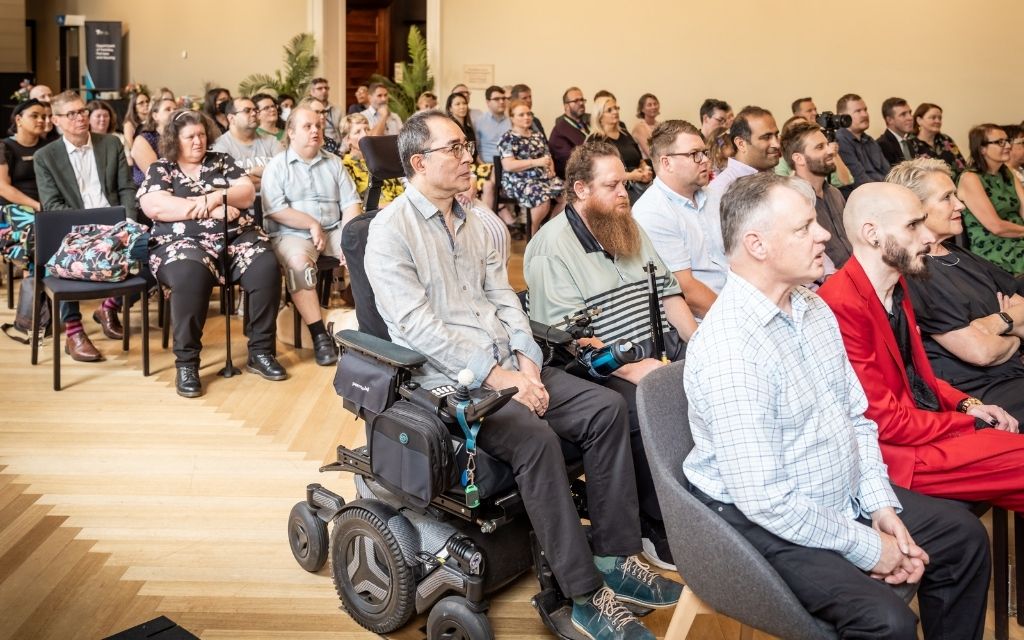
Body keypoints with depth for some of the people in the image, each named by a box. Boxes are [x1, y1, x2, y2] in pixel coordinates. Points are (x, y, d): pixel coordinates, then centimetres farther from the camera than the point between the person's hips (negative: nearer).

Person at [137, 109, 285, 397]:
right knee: (191, 275, -38)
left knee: (266, 268, -28)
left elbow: (248, 193, 8)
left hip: (236, 237, 3)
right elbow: (154, 206, -7)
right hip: (185, 242, -3)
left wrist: (215, 197, -11)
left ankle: (260, 351, -16)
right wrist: (210, 210, -9)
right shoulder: (160, 169, 12)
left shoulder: (221, 161, 20)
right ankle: (186, 362, -28)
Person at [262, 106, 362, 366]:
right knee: (298, 263, -36)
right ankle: (319, 335, -31)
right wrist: (312, 224, -13)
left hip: (334, 230, 4)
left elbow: (351, 203, 7)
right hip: (292, 234, -3)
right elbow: (275, 209, -9)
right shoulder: (277, 166, 3)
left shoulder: (333, 162, 15)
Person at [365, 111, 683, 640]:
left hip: (506, 364, 8)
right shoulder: (391, 230, -8)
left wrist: (526, 362, -6)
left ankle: (615, 554, -1)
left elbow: (503, 297, 12)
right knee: (535, 437, -31)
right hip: (448, 378, -7)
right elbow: (417, 326, -17)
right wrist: (493, 375, -21)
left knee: (607, 407, -8)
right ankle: (586, 595, -20)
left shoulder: (472, 222, 16)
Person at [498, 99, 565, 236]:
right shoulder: (508, 138, -4)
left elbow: (547, 156, 25)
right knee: (543, 200, -33)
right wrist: (536, 162, -19)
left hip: (543, 176, 7)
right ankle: (533, 234, -10)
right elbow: (508, 165, -16)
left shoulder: (537, 135, 19)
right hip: (519, 180, -7)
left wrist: (551, 170, 0)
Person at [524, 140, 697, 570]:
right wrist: (629, 369, -23)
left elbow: (668, 292, 17)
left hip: (658, 355, 7)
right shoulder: (552, 248, -10)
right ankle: (657, 530, -11)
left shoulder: (631, 231, 16)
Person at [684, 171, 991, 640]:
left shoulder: (814, 308, 2)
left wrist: (881, 505, -2)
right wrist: (865, 546, -17)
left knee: (964, 535, 12)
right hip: (770, 522, -9)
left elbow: (857, 417, 11)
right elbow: (763, 498, -28)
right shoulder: (727, 346, -28)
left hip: (848, 494, 9)